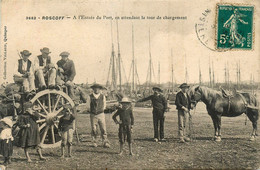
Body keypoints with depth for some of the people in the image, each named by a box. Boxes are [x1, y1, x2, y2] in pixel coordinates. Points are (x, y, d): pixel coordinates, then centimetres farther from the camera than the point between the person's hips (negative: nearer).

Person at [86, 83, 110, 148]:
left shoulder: (103, 96, 3)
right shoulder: (90, 97, -2)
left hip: (101, 114, 0)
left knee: (103, 129, -4)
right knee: (93, 130, 3)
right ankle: (94, 142, 16)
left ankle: (105, 143, -1)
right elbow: (88, 107, 9)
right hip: (93, 115, 0)